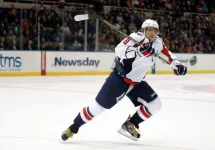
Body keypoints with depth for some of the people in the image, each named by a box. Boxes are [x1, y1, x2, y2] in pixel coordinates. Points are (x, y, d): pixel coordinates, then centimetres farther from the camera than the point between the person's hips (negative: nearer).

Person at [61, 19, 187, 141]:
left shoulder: (157, 42, -2)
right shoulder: (135, 38, -21)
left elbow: (166, 52, 19)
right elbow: (119, 52, -34)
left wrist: (176, 63, 6)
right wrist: (137, 47, -48)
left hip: (137, 82, 6)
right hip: (119, 78, -6)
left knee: (155, 104, -5)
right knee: (99, 106, -8)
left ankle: (130, 125, 8)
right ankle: (73, 127, 9)